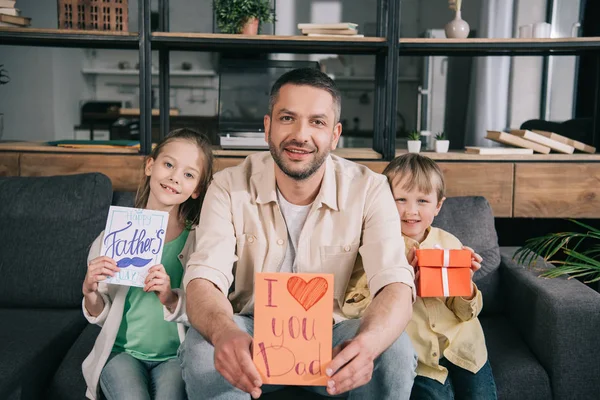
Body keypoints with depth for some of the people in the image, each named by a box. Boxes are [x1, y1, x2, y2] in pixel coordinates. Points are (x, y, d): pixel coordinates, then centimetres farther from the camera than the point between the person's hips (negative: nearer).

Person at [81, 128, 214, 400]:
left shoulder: (199, 241, -4)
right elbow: (101, 317, 6)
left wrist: (171, 299, -22)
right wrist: (90, 292, -13)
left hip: (175, 355, 0)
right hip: (123, 351, 1)